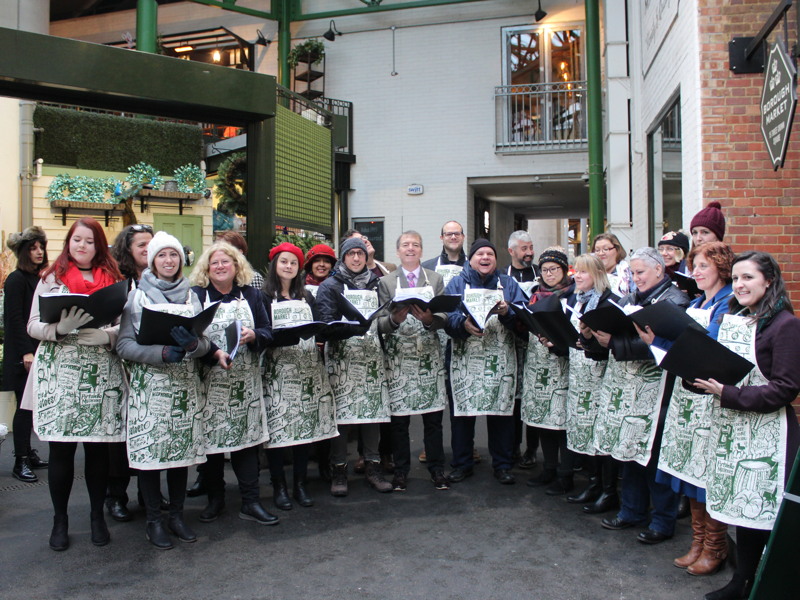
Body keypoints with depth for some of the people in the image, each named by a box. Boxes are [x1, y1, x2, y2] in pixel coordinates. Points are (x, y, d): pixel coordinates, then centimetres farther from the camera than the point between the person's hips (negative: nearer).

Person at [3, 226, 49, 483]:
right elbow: (14, 319, -15)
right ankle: (20, 462, 2)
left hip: (38, 351, 7)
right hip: (22, 353, -7)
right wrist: (26, 352, -20)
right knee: (25, 406, -5)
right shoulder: (17, 279, -8)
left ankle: (28, 454, 21)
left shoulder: (38, 279, 14)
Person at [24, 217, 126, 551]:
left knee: (98, 447, 4)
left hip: (102, 375, 1)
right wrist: (60, 329, -15)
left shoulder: (113, 280, 10)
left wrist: (105, 336, -14)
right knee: (61, 449, 1)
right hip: (60, 374, 0)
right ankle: (60, 519, 18)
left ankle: (97, 515, 21)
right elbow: (33, 326, 5)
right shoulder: (51, 278, 9)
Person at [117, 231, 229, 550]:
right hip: (149, 384, -3)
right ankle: (154, 520, 13)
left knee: (183, 450, 6)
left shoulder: (191, 296, 12)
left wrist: (192, 344, -19)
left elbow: (204, 343, 4)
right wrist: (162, 353, -20)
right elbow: (124, 345, -6)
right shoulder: (137, 296, 3)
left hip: (185, 385, 3)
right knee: (150, 451, -1)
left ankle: (177, 514, 20)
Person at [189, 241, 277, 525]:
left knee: (247, 437, 2)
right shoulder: (197, 294, 3)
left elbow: (267, 331, 7)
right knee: (211, 438, 4)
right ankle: (215, 499, 21)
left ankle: (250, 502, 10)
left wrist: (253, 335, -14)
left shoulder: (251, 294, 10)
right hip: (210, 381, -1)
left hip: (245, 381, 2)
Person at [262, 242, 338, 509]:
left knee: (305, 425, 5)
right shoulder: (264, 297, 3)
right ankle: (279, 487, 7)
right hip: (278, 369, -4)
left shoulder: (307, 297, 19)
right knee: (278, 427, -5)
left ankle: (300, 485, 15)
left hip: (308, 369, 4)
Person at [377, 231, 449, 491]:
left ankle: (436, 469, 18)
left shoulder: (435, 279, 11)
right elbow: (380, 323, -1)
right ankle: (400, 471, 16)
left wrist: (429, 318, -20)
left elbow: (444, 317, 1)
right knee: (399, 418, 2)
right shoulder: (386, 282, 7)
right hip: (398, 358, -1)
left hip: (430, 357, 1)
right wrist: (394, 319, -22)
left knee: (433, 416, 5)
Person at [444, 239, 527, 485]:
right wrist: (463, 324, -25)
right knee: (461, 412, 2)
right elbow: (447, 316, -6)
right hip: (465, 361, -1)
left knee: (502, 412, 4)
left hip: (501, 362, 1)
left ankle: (502, 465, 18)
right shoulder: (457, 284, 8)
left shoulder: (508, 284, 12)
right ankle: (462, 464, 16)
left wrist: (507, 313, -21)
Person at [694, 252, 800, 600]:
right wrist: (705, 379, -1)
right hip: (732, 428, 7)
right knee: (741, 506, 14)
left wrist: (728, 394, -19)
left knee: (766, 513, 1)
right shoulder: (731, 319, 11)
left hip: (767, 433, -7)